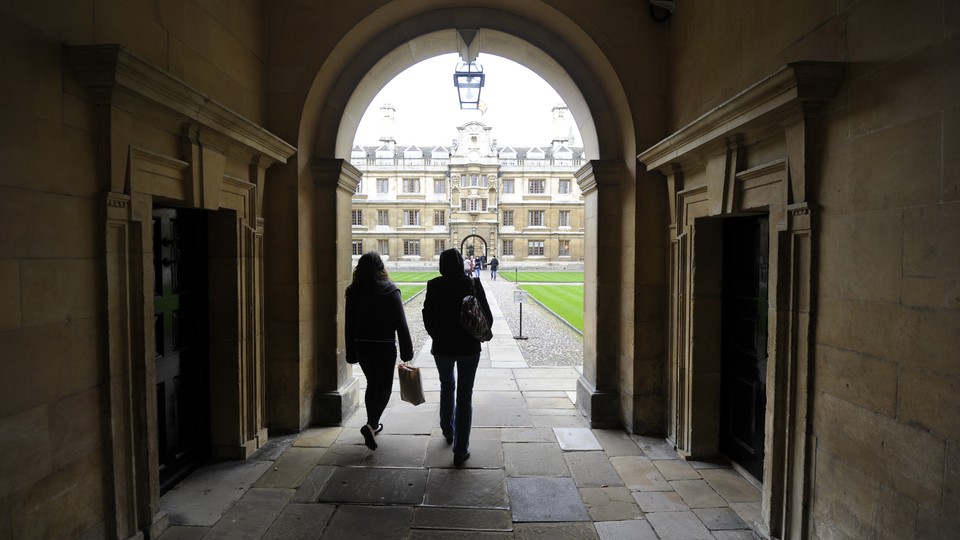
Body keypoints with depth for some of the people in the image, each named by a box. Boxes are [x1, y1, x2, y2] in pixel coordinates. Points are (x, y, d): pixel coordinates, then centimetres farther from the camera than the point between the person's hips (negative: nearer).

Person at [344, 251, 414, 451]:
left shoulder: (353, 292, 0)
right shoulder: (390, 291, -11)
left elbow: (349, 325, 4)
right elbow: (400, 323, -10)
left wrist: (351, 352, 12)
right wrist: (406, 350, -4)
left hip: (361, 345, 4)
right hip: (384, 346, -4)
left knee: (372, 384, 20)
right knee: (384, 387, 4)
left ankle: (373, 424, 28)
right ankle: (371, 424, -14)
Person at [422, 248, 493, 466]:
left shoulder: (434, 285, -8)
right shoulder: (473, 284, -10)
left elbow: (427, 317, -3)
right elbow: (487, 316, -6)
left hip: (442, 347, 1)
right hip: (469, 347, -1)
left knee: (447, 385, 27)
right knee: (465, 395, 6)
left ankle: (448, 432, 40)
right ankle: (461, 451, 9)